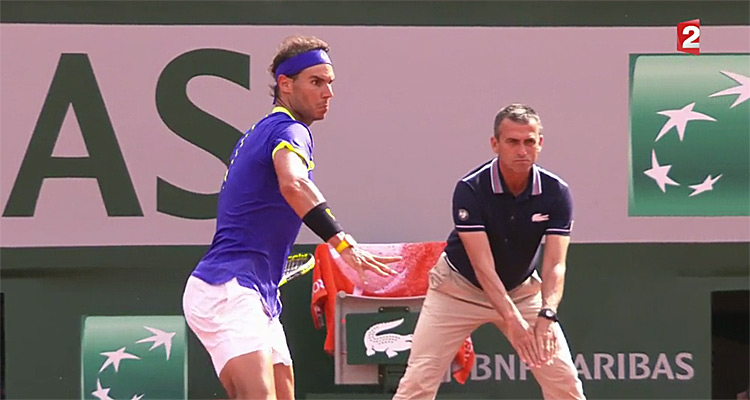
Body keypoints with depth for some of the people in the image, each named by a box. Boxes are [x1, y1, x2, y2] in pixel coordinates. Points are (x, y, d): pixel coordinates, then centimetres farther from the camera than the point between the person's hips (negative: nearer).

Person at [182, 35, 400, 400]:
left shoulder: (261, 132, 21)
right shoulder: (289, 130, -11)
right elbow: (293, 185, -35)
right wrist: (342, 242, -43)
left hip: (258, 298, 11)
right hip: (227, 291, -11)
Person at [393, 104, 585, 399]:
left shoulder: (556, 193, -18)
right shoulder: (470, 189, -27)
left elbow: (554, 264, -25)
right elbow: (482, 265, -33)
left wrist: (546, 315, -44)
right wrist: (512, 319, -46)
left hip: (521, 291, 3)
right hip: (458, 289, -3)